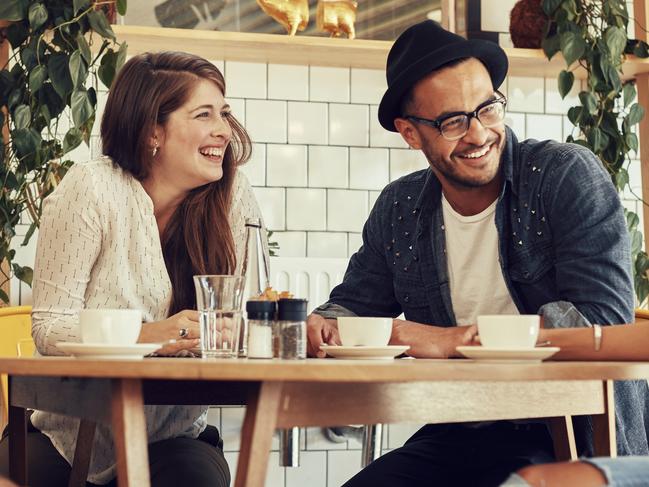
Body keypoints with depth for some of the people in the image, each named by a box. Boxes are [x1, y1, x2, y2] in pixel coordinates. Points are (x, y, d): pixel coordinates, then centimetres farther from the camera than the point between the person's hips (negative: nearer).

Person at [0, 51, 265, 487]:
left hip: (172, 438, 1)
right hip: (69, 439, -1)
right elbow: (49, 326, -14)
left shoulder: (233, 197, -2)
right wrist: (145, 336, -31)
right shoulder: (92, 189, -11)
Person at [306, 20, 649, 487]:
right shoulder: (397, 211, 6)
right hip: (461, 437, 5)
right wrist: (319, 326, -7)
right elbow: (355, 305, 19)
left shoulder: (568, 175, -9)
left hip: (577, 435, -4)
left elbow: (604, 319, -18)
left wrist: (452, 340, -19)